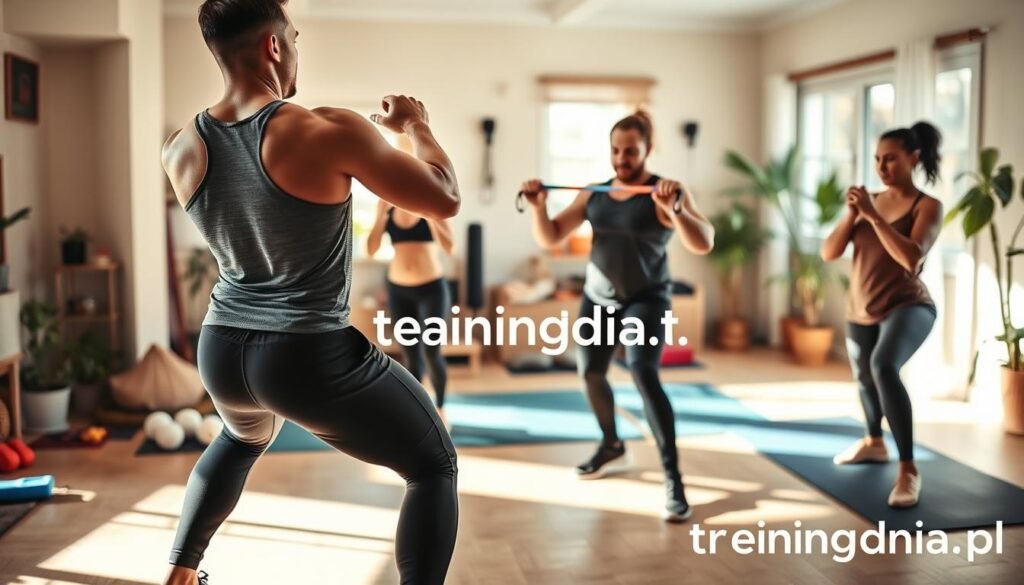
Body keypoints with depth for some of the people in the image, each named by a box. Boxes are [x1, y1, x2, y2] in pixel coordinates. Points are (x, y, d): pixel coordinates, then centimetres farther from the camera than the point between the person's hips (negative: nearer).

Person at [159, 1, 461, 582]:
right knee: (435, 466, 13)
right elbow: (445, 199, -10)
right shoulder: (328, 131, -18)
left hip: (223, 351, 7)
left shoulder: (182, 149, 0)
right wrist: (416, 124, 7)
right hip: (312, 358, -6)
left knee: (242, 439, 41)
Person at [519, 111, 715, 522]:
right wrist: (539, 207, -14)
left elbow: (704, 244, -24)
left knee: (644, 374, -24)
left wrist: (674, 210, -39)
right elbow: (549, 238, 4)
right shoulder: (592, 194, 3)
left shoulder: (667, 192, -12)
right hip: (597, 297, 6)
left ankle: (673, 478, -18)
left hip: (646, 298, -6)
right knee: (590, 372, 15)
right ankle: (612, 447, 41)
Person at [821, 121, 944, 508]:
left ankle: (909, 470, -29)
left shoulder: (928, 206, -9)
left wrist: (873, 216, -25)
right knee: (864, 378, 25)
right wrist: (851, 214, -15)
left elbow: (911, 258, -26)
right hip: (861, 312, 6)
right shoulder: (869, 202, 3)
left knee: (884, 366, -34)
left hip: (906, 307, -6)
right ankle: (874, 443, 55)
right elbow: (829, 253, -1)